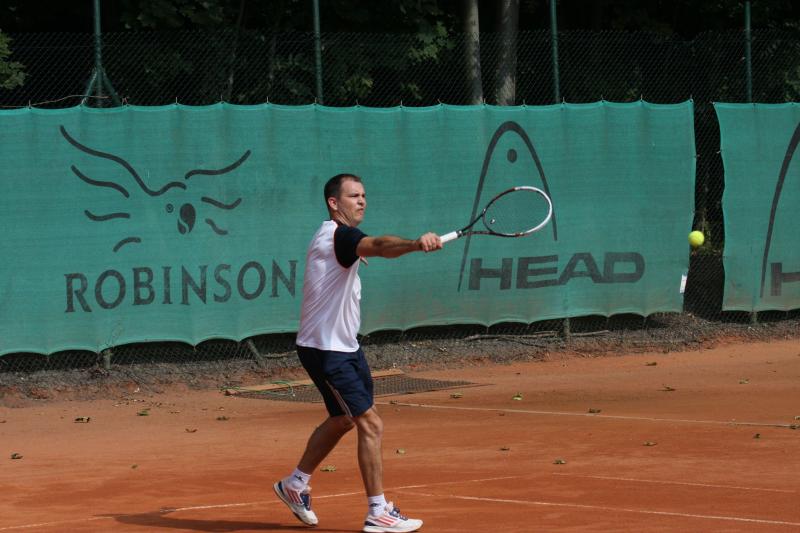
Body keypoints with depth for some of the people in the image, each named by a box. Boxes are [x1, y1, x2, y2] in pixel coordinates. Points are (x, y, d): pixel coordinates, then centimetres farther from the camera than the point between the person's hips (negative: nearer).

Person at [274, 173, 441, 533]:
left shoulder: (342, 238, 12)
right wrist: (416, 244, -60)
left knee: (343, 419, 23)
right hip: (325, 350, -11)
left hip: (344, 345, 11)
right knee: (370, 423, -11)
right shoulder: (338, 236, -21)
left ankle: (295, 484, 38)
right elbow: (380, 246, -44)